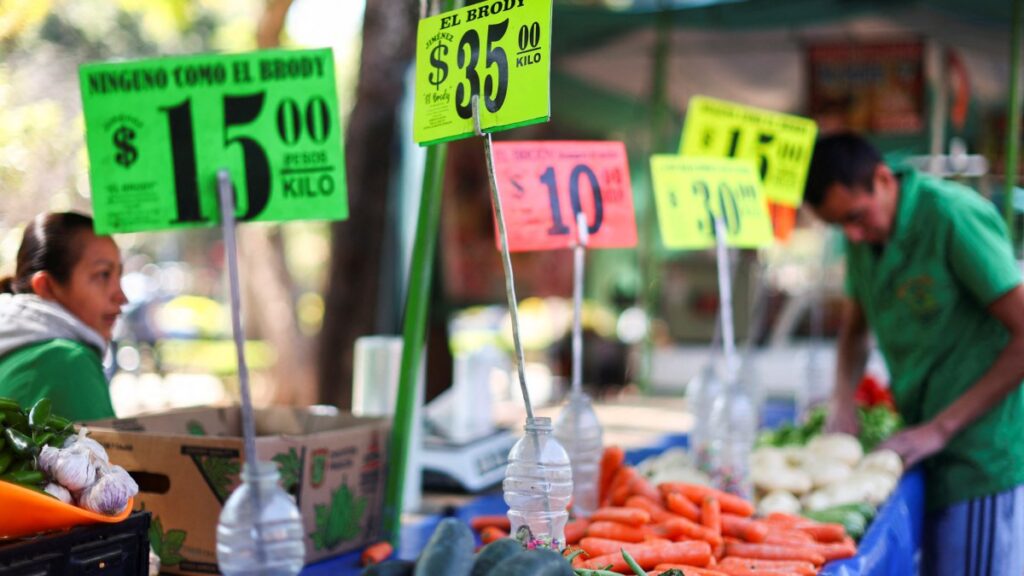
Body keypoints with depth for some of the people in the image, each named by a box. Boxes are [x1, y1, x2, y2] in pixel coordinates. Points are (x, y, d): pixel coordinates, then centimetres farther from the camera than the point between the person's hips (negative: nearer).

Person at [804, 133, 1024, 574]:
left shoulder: (955, 216, -15)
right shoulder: (866, 238, 8)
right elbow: (854, 329, 22)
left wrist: (941, 428, -16)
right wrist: (843, 400, 2)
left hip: (983, 455, -7)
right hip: (928, 455, 7)